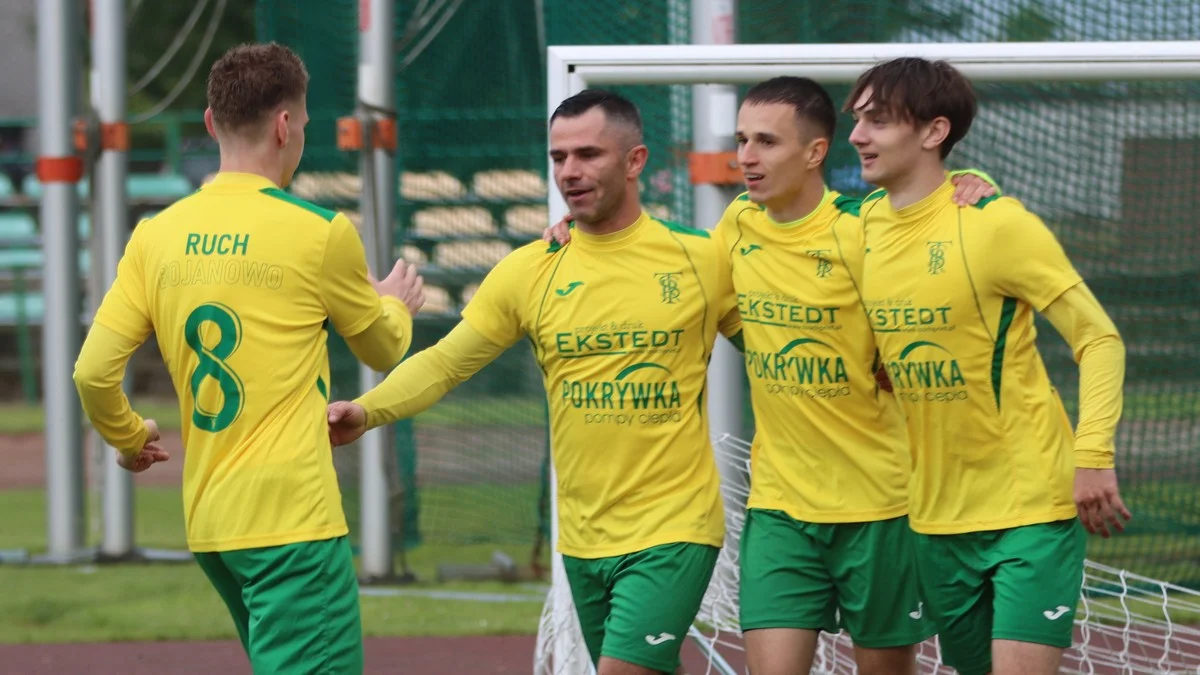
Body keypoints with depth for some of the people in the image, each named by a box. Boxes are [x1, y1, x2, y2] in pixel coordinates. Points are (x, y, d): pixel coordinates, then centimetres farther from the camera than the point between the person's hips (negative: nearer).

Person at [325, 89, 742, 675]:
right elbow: (444, 363, 2)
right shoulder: (530, 271, 3)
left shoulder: (700, 261, -2)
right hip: (582, 535, 4)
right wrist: (366, 412, -13)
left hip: (673, 530, -4)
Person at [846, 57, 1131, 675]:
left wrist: (1093, 455, -23)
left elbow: (1099, 338, -12)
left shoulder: (995, 223, -14)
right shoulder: (866, 224, 4)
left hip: (1030, 504, -6)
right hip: (935, 513, 6)